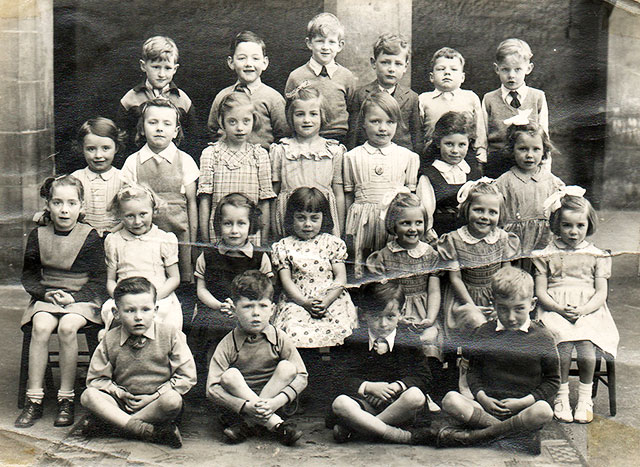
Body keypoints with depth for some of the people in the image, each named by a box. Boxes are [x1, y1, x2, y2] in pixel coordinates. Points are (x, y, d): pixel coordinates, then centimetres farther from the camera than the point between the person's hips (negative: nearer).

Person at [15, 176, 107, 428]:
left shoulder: (90, 237, -2)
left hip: (82, 298, -2)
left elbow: (98, 280, -1)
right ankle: (34, 400, -21)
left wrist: (74, 297, -15)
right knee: (41, 326, -29)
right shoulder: (38, 235, 7)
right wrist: (46, 293, -7)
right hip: (46, 297, 3)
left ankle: (66, 400, -19)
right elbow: (29, 275, 11)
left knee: (67, 327, -32)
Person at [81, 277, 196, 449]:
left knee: (173, 401, -36)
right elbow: (96, 378, 6)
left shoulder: (170, 336, -5)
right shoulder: (110, 341, 0)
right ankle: (149, 431, -33)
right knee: (88, 396, -24)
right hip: (124, 402, 2)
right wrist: (120, 394, -11)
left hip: (157, 402, -2)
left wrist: (154, 397, -11)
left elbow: (187, 376, -4)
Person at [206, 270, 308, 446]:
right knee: (229, 376, -28)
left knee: (287, 368, -22)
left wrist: (274, 402, -27)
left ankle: (247, 424, -21)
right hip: (238, 401, -1)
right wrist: (245, 406, -31)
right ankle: (275, 424, -27)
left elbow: (301, 377, -11)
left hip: (270, 399, 1)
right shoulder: (228, 344, -11)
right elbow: (212, 388, -17)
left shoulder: (280, 339, -7)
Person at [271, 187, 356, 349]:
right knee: (294, 331, -29)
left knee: (338, 328, -27)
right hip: (297, 301, 0)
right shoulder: (284, 246, 10)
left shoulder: (332, 243, 11)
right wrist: (305, 303, -13)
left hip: (331, 298, 1)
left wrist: (326, 301, -12)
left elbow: (340, 277, 5)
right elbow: (286, 280, 2)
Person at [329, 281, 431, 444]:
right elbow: (344, 380, 1)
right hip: (364, 403, 0)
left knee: (416, 396, -33)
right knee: (340, 404, -32)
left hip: (397, 405, 0)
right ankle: (402, 436, -32)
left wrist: (395, 387, -13)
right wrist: (369, 387, -16)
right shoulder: (354, 341, 7)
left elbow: (424, 378, 3)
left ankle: (351, 427, -26)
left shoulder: (410, 341, 7)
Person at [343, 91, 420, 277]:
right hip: (363, 221, 0)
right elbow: (348, 194, 11)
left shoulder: (408, 157, 7)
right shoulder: (353, 157, 7)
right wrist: (347, 227, 10)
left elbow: (412, 191, 13)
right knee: (360, 262, 1)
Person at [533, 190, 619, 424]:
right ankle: (561, 396, -11)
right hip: (555, 311, 0)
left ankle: (585, 397, -8)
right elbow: (540, 292, 4)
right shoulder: (546, 255, 10)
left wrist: (582, 309, -14)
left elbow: (601, 293, 5)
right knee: (563, 346, -30)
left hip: (589, 313, 1)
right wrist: (560, 309, -14)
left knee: (585, 346, -29)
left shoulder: (596, 256, 12)